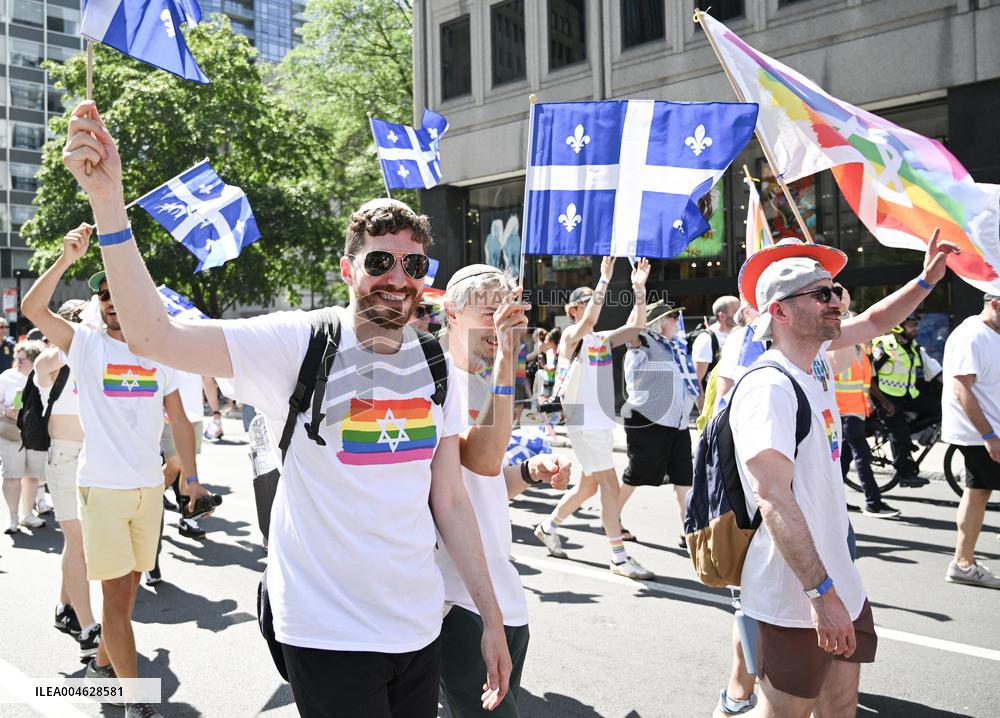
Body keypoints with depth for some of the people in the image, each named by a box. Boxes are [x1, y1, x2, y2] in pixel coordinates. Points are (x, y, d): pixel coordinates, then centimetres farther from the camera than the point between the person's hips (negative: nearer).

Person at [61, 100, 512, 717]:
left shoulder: (435, 365, 3)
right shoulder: (297, 343, -11)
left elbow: (451, 502, 6)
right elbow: (156, 334, -22)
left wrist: (492, 616, 7)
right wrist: (108, 201, -30)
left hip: (420, 630, 5)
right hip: (327, 634, -4)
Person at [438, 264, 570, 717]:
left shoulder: (483, 386, 13)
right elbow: (484, 459, -29)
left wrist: (531, 472, 1)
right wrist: (505, 357, -28)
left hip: (504, 594, 9)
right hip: (460, 602, -9)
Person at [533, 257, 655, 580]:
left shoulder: (604, 339, 13)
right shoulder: (570, 336, -8)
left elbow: (635, 327, 4)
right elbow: (588, 321, -28)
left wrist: (639, 289, -3)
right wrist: (605, 278, -27)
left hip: (603, 422, 8)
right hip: (583, 422, -8)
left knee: (589, 485, 16)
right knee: (610, 484, -9)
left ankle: (548, 527, 35)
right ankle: (619, 556, -2)